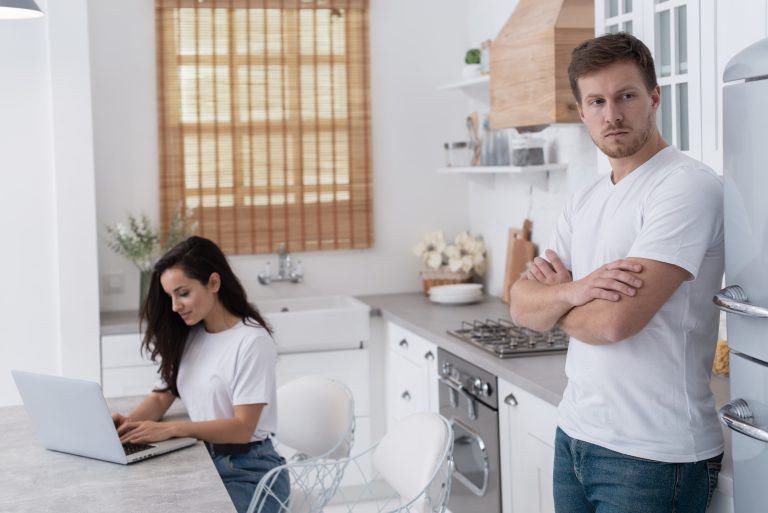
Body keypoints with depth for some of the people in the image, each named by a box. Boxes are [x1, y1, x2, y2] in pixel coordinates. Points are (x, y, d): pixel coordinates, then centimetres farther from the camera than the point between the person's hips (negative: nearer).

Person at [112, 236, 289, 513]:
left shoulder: (252, 342, -14)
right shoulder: (189, 337, 9)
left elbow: (242, 427, -18)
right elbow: (162, 397, 9)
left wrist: (170, 429, -27)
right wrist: (130, 421, -13)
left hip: (249, 473, -6)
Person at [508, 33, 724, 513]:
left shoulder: (689, 187, -15)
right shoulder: (583, 202, 10)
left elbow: (614, 321, -23)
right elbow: (522, 306, 3)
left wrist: (554, 295, -2)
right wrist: (573, 290, -18)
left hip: (653, 456, -7)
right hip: (575, 435, 7)